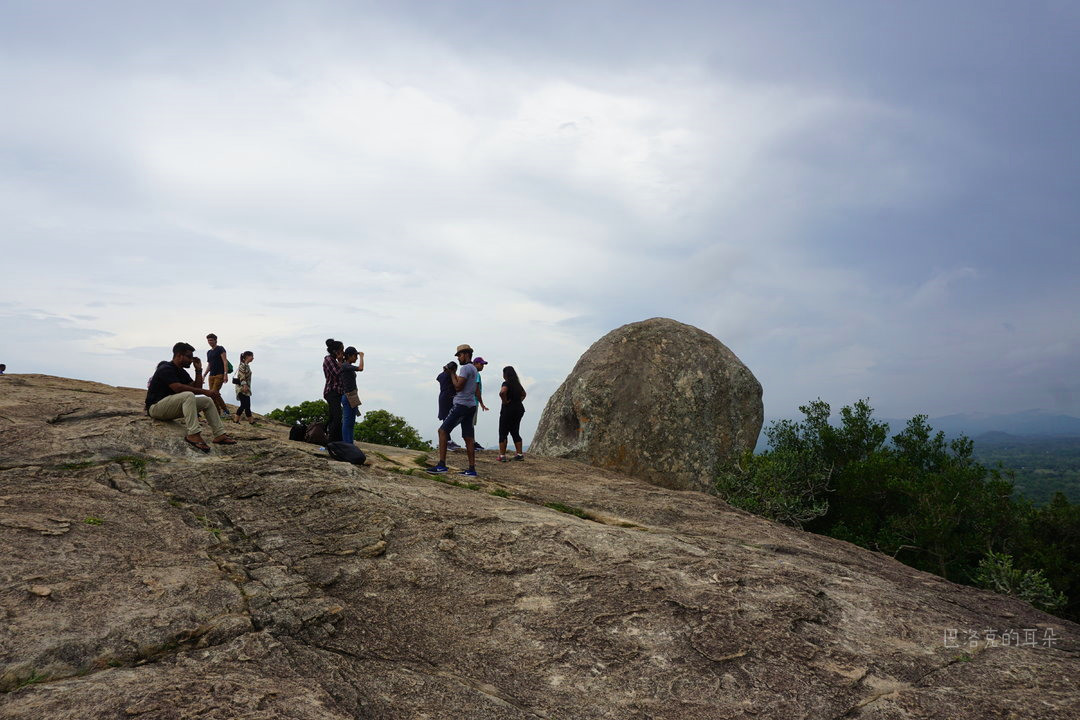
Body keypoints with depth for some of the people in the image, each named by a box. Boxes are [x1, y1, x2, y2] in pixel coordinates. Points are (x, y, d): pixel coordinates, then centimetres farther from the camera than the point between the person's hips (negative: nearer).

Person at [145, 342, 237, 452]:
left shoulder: (182, 372, 15)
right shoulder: (166, 369, -15)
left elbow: (197, 388, 11)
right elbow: (178, 388, -29)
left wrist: (198, 370, 3)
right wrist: (206, 392, -30)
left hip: (171, 408, 9)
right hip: (155, 407, -9)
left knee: (207, 401, 2)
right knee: (188, 395, -34)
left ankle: (219, 435, -6)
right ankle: (193, 435, -39)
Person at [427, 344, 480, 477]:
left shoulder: (465, 368, -10)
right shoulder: (474, 369, 20)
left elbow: (458, 386, -16)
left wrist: (452, 374, -3)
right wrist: (453, 374, 14)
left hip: (462, 405, -10)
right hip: (471, 405, 10)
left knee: (443, 430, -8)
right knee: (468, 437, 6)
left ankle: (441, 465, -14)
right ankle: (472, 469, 4)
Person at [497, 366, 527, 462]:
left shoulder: (506, 383, -12)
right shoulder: (517, 384, 13)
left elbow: (502, 392, -32)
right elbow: (523, 394, 28)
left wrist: (505, 401, -18)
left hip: (508, 409, -7)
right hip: (519, 409, 7)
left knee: (503, 433, 0)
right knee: (515, 432, 15)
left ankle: (502, 456, -3)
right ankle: (520, 454, 13)